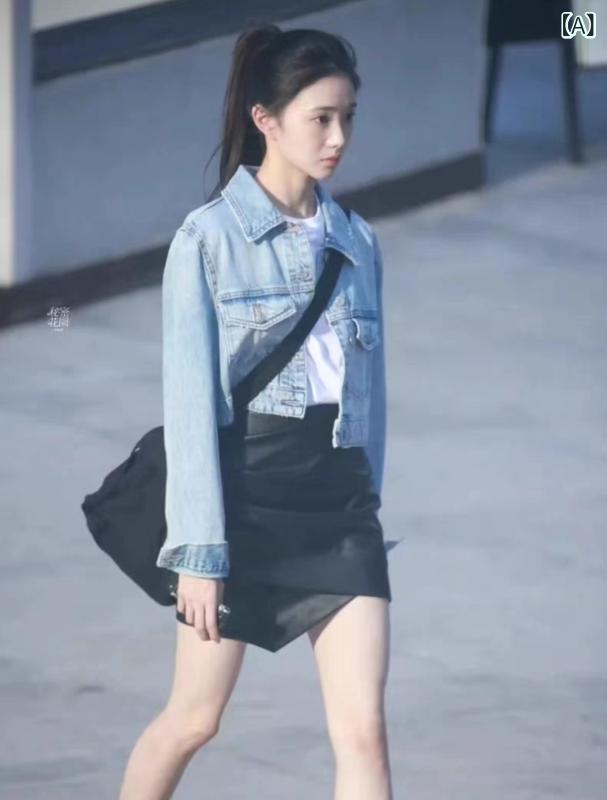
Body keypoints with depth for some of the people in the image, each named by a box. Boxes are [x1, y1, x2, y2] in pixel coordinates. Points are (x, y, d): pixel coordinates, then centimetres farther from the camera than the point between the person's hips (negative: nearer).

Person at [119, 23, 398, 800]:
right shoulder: (209, 236, -5)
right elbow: (191, 398, -8)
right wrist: (200, 549, -12)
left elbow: (367, 385, 14)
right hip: (245, 499, -4)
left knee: (363, 729, -6)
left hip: (340, 507, 4)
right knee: (193, 720, 7)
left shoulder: (356, 241, 10)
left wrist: (367, 501, 12)